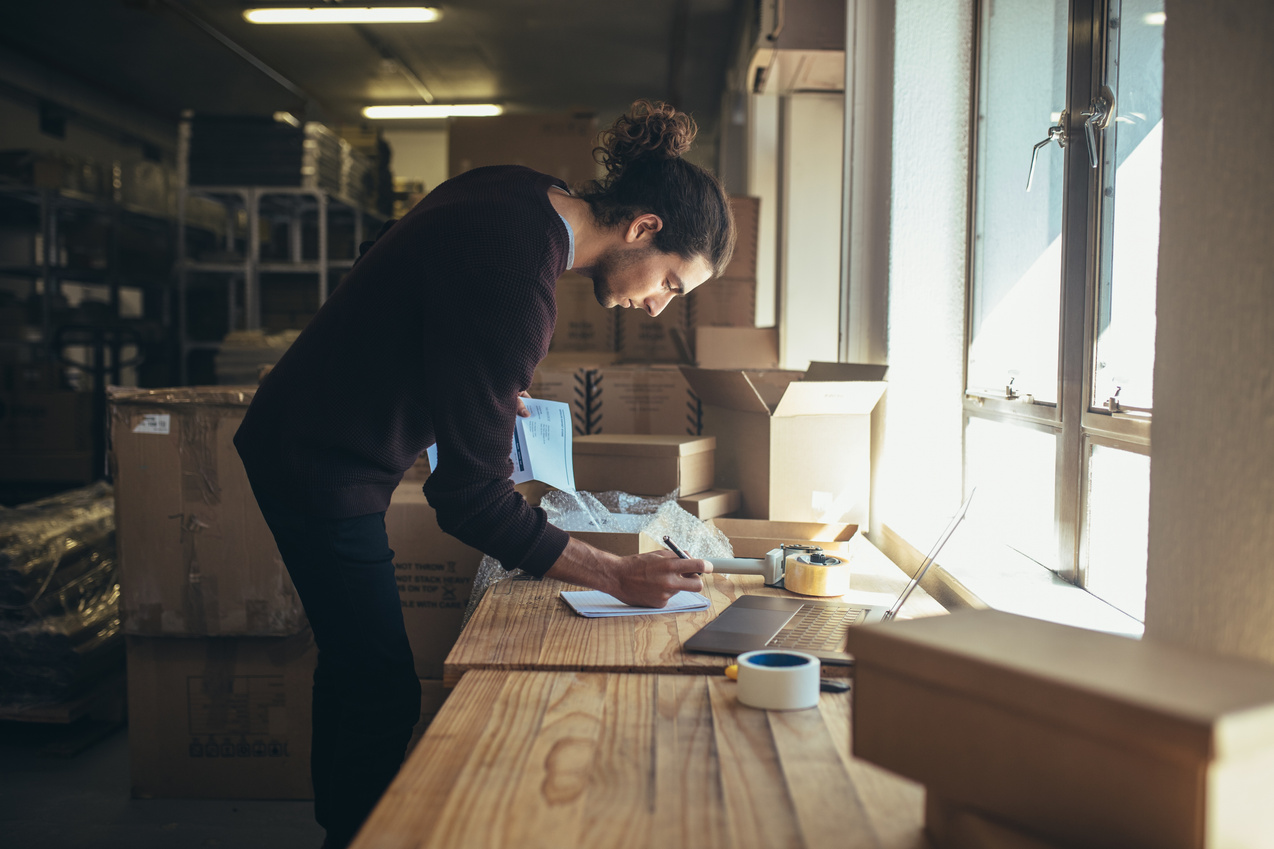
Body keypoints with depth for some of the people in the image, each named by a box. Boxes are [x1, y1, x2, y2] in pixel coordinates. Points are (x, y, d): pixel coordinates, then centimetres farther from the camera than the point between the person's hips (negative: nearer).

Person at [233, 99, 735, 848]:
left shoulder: (521, 193, -3)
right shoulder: (515, 280, -31)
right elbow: (472, 500, -29)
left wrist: (490, 386, 9)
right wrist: (615, 576, -26)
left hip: (304, 441, 10)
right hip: (324, 470, -10)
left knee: (354, 665, 20)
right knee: (383, 694, -4)